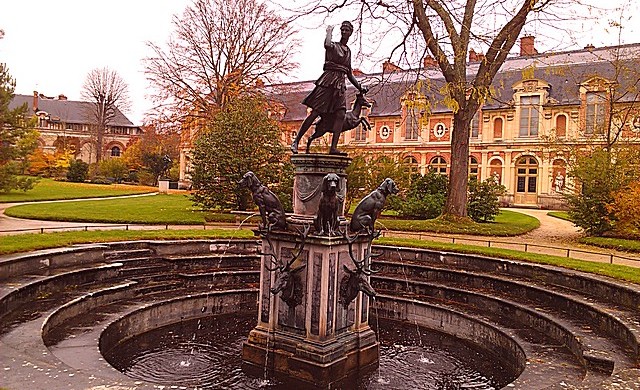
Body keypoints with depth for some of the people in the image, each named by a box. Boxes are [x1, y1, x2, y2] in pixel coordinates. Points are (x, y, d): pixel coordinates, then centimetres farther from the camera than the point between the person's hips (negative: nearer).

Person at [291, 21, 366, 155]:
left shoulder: (348, 51, 22)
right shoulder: (334, 46, 4)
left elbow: (349, 74, 27)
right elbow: (327, 45, -23)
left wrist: (360, 87, 21)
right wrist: (329, 31, -4)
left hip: (340, 85, 6)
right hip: (328, 81, -5)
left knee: (341, 115, -12)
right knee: (315, 113, -8)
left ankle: (333, 148, -17)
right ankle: (296, 141, -1)